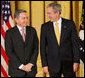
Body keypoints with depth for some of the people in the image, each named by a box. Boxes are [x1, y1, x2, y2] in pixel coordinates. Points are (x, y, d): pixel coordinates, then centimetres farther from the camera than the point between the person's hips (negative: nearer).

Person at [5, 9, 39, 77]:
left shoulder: (32, 30, 4)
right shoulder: (10, 33, -4)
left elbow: (36, 48, 2)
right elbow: (9, 52, -9)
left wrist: (31, 64, -8)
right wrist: (21, 66, -13)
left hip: (30, 68, 2)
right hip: (16, 69, -2)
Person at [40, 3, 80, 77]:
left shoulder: (70, 24, 0)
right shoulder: (45, 27, 3)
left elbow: (75, 43, -1)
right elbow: (43, 47, 4)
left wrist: (76, 61, -7)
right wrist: (44, 64, -2)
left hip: (68, 62, -1)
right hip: (53, 64, 1)